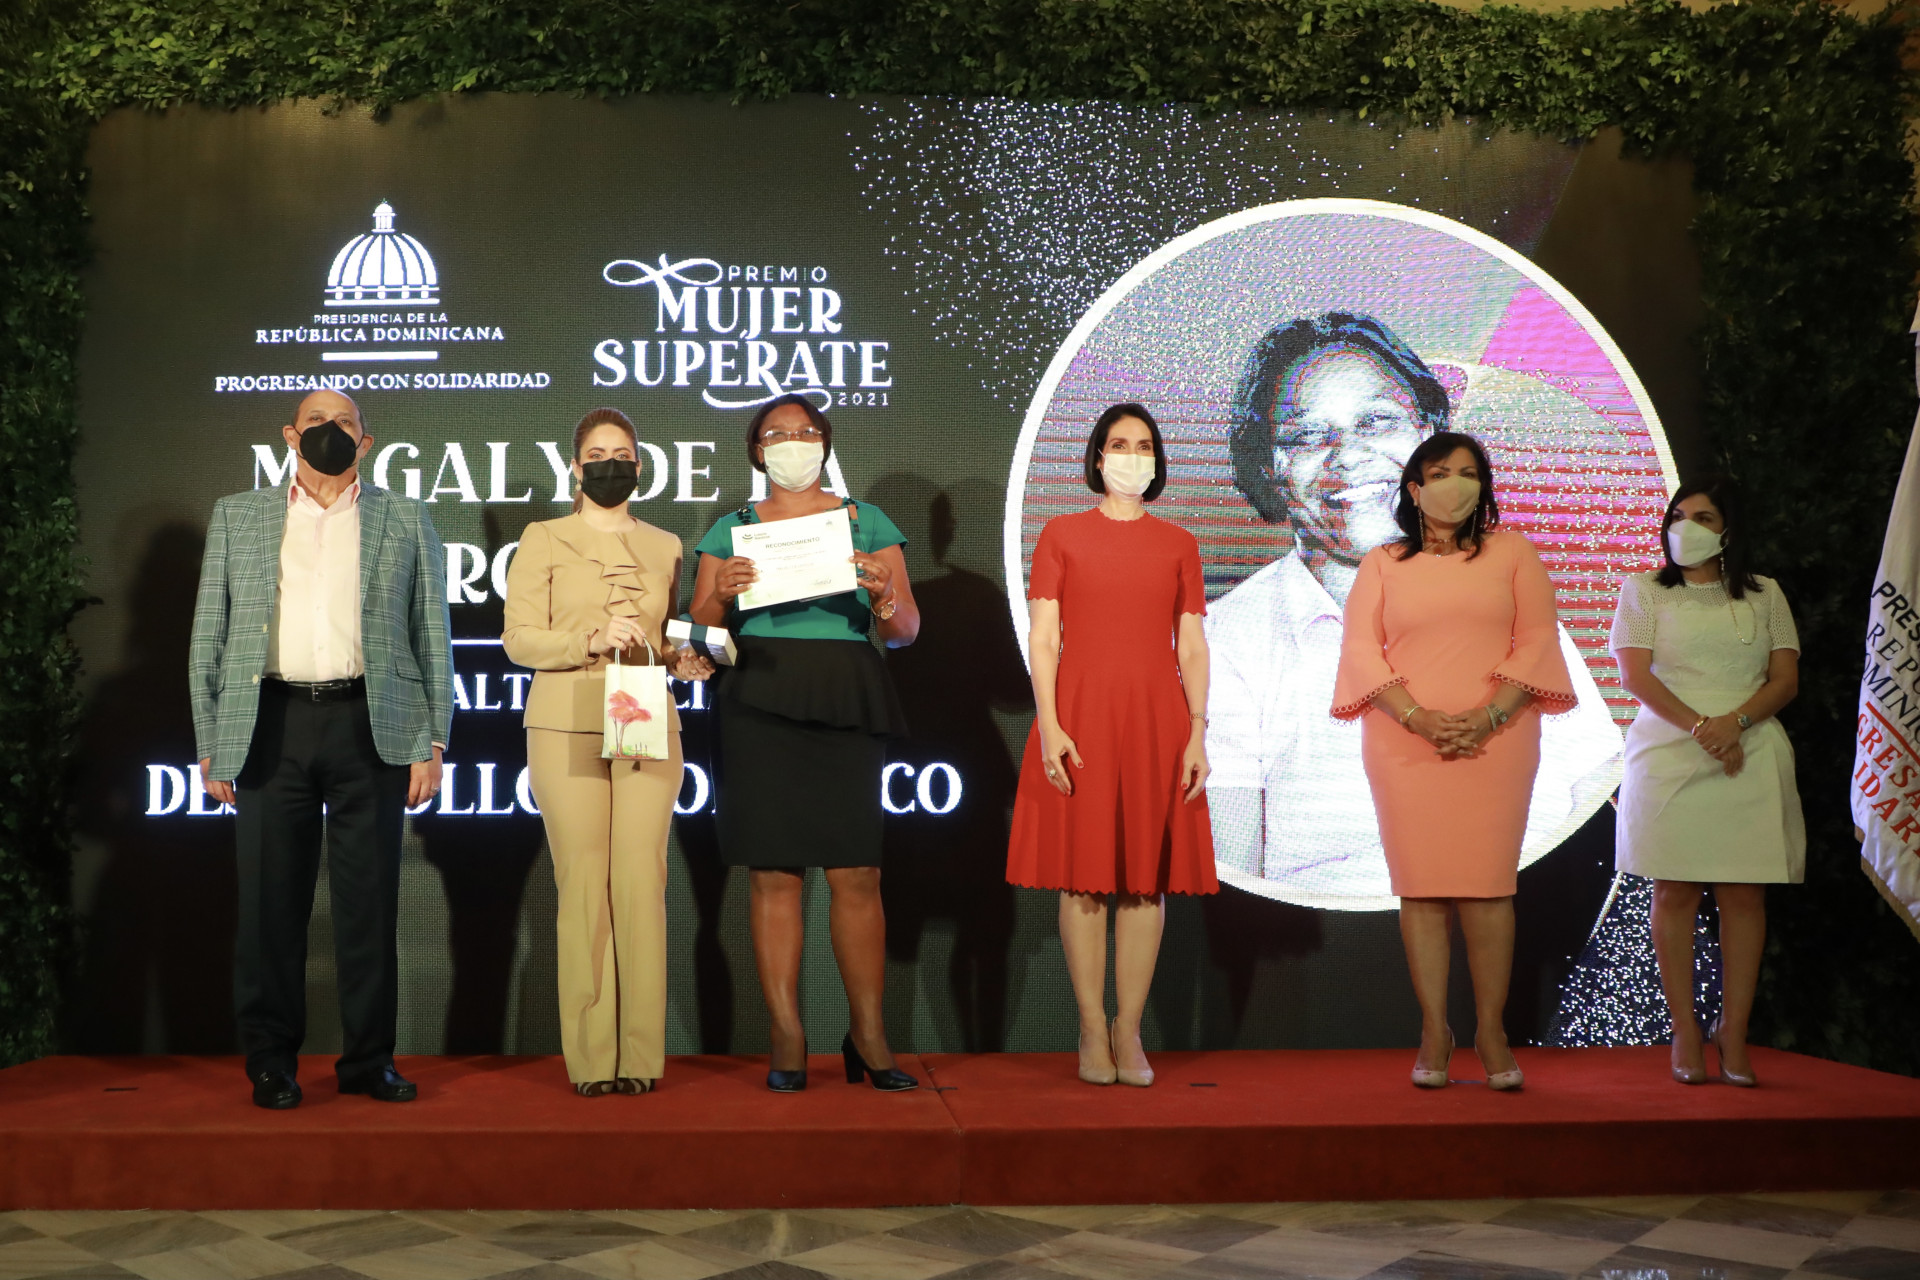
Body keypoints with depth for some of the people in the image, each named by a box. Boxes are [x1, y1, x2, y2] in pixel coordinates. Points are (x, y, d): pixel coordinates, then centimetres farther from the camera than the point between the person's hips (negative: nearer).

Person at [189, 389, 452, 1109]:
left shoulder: (405, 522, 12)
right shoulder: (237, 517, 15)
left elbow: (432, 637, 9)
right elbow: (209, 638, 12)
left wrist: (432, 743, 0)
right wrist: (210, 742, 4)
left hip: (371, 726, -1)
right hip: (272, 725, 1)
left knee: (370, 900, 2)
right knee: (270, 899, 2)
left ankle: (369, 1060, 12)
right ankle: (271, 1063, 14)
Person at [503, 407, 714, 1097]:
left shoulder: (665, 546, 17)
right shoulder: (543, 540, 8)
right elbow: (518, 638, -1)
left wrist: (684, 660, 2)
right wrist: (591, 641, -16)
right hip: (567, 729, -2)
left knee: (642, 883, -4)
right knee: (583, 884, -6)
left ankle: (640, 1055, 2)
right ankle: (591, 1058, 1)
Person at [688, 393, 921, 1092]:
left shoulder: (866, 522, 13)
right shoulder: (731, 530, 15)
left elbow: (905, 630, 7)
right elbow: (699, 634, 9)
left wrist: (882, 595, -14)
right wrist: (721, 593, -11)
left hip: (845, 704, 0)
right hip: (759, 705, 1)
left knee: (856, 873, -5)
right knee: (773, 872, -2)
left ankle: (869, 1036, 5)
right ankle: (787, 1040, 4)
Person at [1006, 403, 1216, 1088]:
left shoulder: (1177, 543, 12)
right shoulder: (1061, 535, 7)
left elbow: (1193, 648, 8)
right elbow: (1043, 640, 1)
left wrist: (1198, 735, -1)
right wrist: (1048, 725, -10)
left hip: (1156, 720, 2)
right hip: (1081, 715, -2)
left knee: (1147, 876, 2)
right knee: (1084, 870, -1)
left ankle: (1129, 1031, 10)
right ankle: (1093, 1032, 7)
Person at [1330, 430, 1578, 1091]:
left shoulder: (1512, 552, 12)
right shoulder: (1382, 564, 12)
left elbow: (1538, 638, 4)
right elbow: (1360, 647, 3)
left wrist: (1489, 716, -9)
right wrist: (1418, 717, -11)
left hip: (1495, 737, 0)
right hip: (1406, 740, 1)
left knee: (1488, 882, -5)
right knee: (1421, 884, -2)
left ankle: (1492, 1032, 2)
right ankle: (1434, 1033, 3)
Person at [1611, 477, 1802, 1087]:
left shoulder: (1764, 595, 15)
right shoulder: (1644, 591, 11)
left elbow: (1786, 680, 7)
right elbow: (1635, 674, -1)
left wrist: (1735, 721, -12)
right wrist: (1700, 727, -14)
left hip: (1752, 757, 1)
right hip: (1669, 756, -1)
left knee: (1744, 895, -2)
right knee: (1675, 893, -3)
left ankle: (1733, 1034, 4)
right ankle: (1685, 1032, 3)